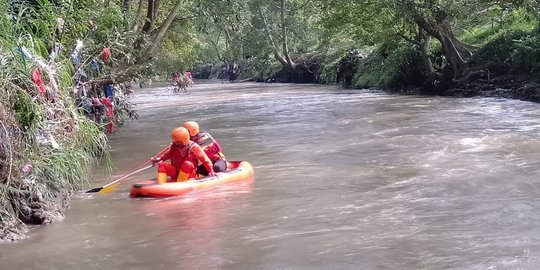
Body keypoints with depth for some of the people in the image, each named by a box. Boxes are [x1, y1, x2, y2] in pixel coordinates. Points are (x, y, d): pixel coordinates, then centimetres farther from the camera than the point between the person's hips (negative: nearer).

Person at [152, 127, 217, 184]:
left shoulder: (194, 147, -11)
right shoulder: (174, 145, 2)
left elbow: (205, 160, -7)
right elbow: (169, 154, 23)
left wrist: (211, 171, -12)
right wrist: (160, 158, 10)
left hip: (189, 175, -4)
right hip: (175, 173, 4)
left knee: (187, 164, -37)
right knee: (162, 165, -18)